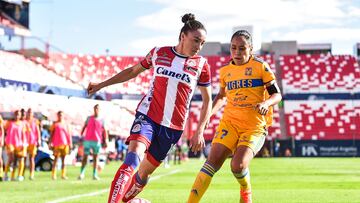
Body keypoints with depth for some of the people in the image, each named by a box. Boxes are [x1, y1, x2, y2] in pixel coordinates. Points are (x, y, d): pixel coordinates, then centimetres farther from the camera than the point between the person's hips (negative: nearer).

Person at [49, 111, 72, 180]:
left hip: (64, 144, 2)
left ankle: (63, 175, 6)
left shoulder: (65, 124, 10)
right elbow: (51, 134, 5)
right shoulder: (55, 124, 4)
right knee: (56, 159, -4)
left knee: (63, 160, 3)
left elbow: (69, 134, 11)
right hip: (57, 144, -2)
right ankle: (53, 175, -3)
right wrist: (50, 143, -1)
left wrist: (70, 143, 5)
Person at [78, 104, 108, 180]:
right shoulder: (89, 118, 8)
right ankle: (82, 173, 2)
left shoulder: (102, 120, 8)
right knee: (85, 156, -1)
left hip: (97, 141, 0)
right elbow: (84, 127, 8)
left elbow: (104, 131, 8)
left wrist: (105, 141, 0)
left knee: (95, 157, 3)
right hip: (87, 140, 0)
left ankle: (95, 174, 5)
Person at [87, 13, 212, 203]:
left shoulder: (201, 64, 1)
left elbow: (207, 100, 8)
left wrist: (199, 131, -1)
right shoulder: (158, 53, 2)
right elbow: (133, 71, 17)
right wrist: (101, 84, 17)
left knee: (144, 173, 8)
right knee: (133, 157, -27)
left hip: (173, 126, 1)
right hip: (148, 115, -1)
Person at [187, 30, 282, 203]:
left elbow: (277, 95, 1)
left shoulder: (260, 67, -1)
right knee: (213, 161, -15)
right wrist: (209, 112, 12)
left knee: (238, 165, -22)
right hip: (230, 122, 4)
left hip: (255, 126, -4)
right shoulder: (225, 71, 12)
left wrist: (266, 103, -20)